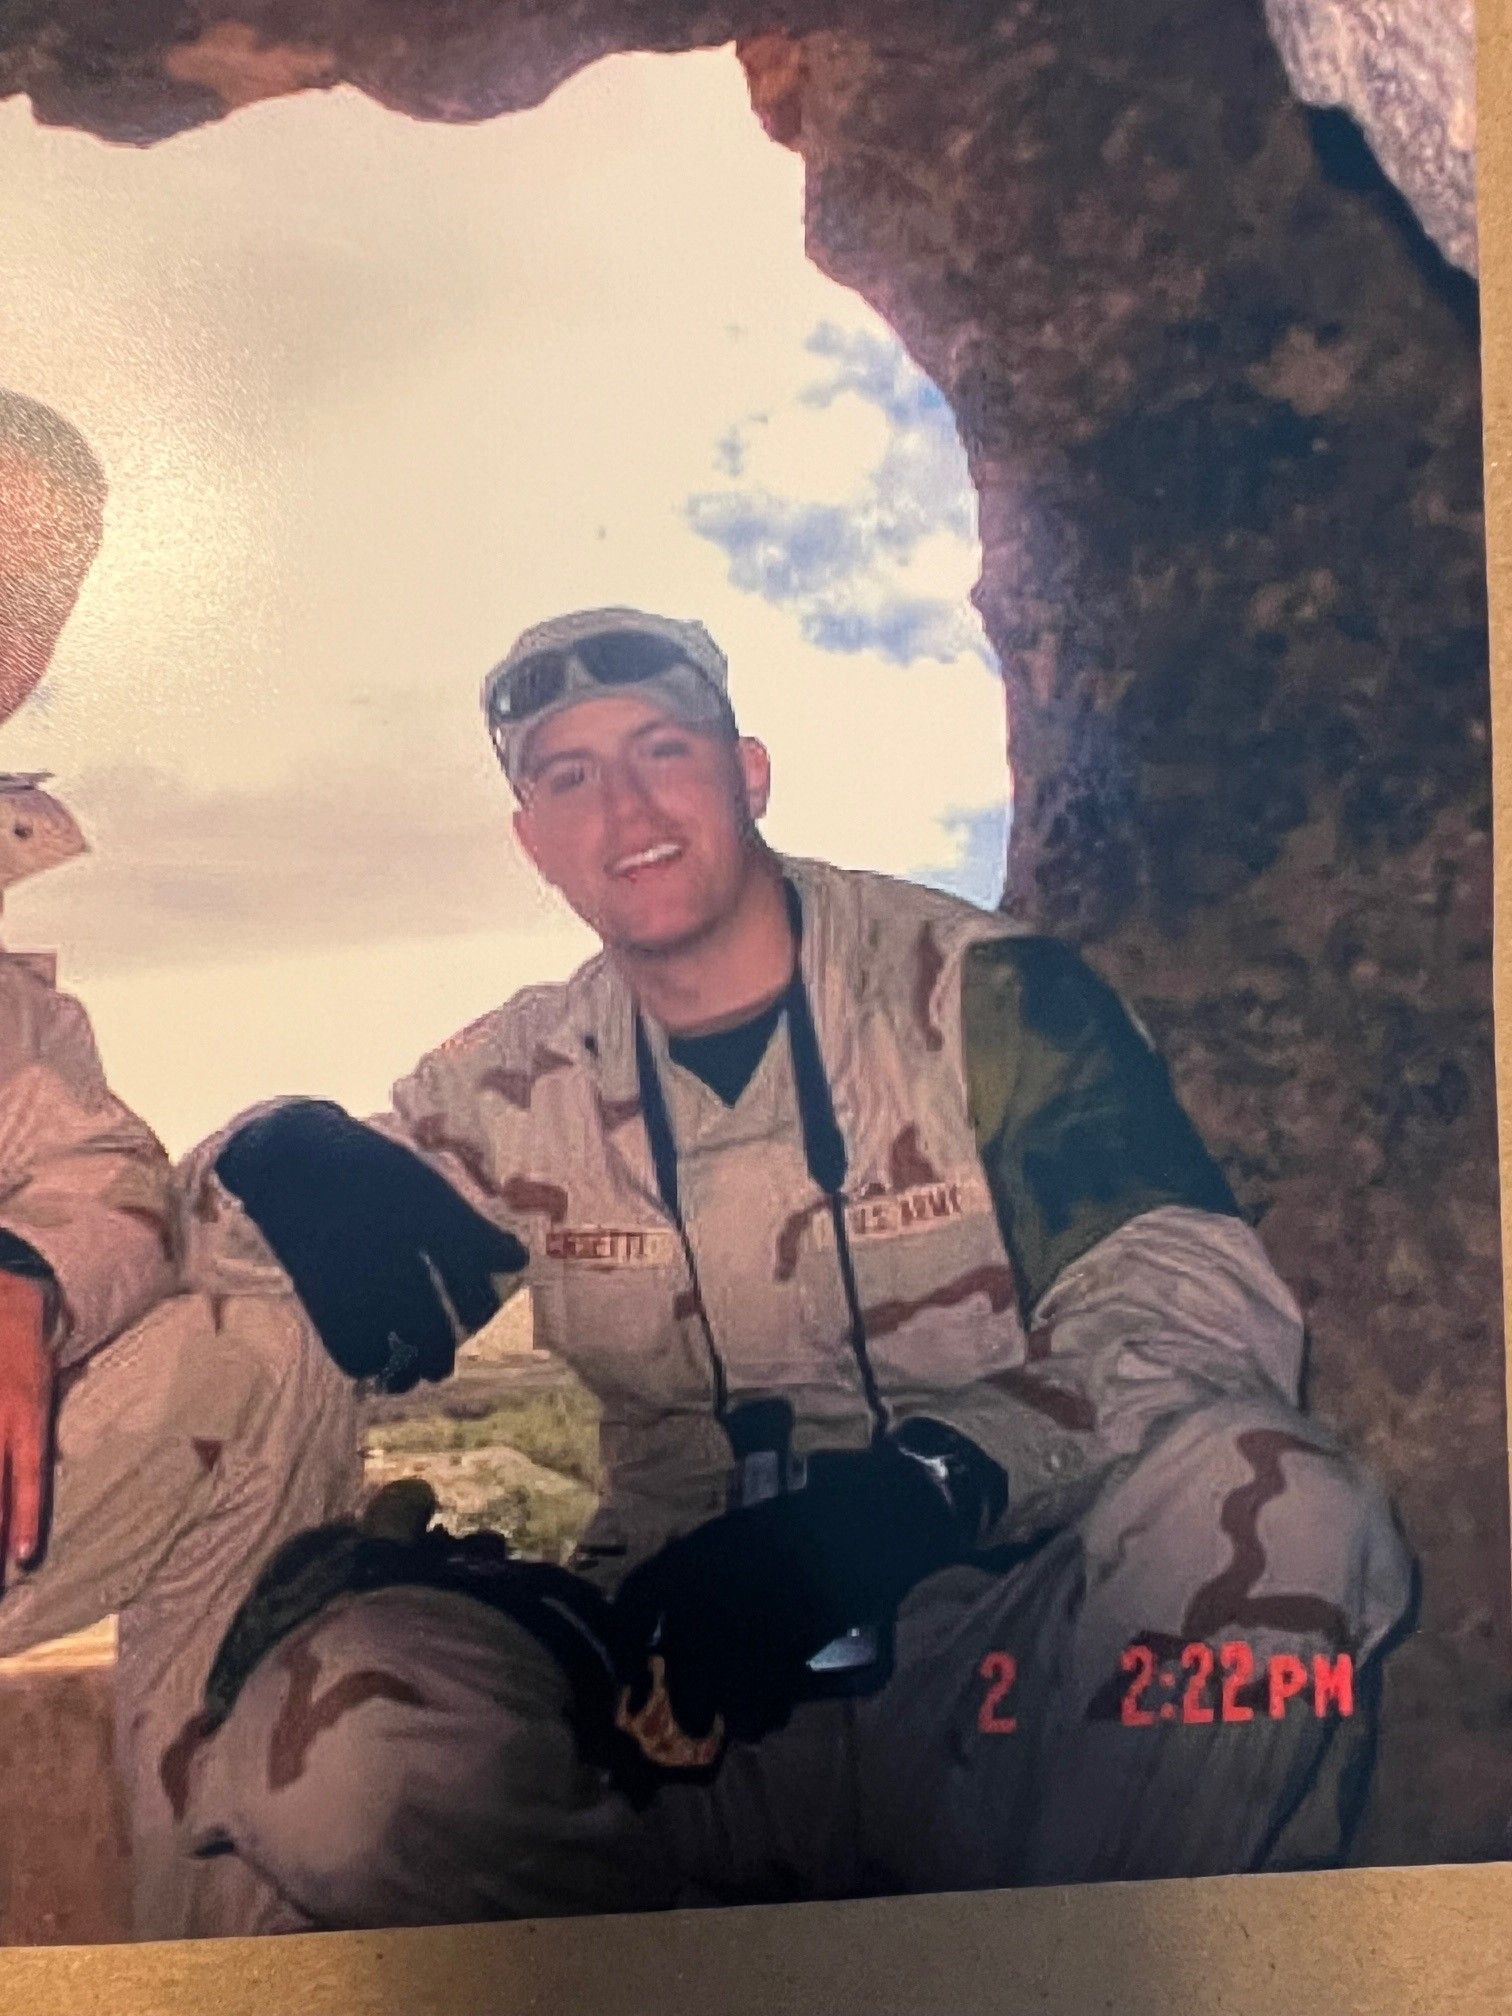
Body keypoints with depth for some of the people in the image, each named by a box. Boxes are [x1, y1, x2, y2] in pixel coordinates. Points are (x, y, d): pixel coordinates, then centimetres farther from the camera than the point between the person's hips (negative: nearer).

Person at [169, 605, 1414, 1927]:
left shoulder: (982, 996, -3)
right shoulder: (515, 1087, 8)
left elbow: (1195, 1294, -13)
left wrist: (922, 1487, -30)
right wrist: (283, 1163, -11)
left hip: (1006, 1668, -2)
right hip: (694, 1694, 3)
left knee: (1265, 1506, -31)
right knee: (314, 1750, -24)